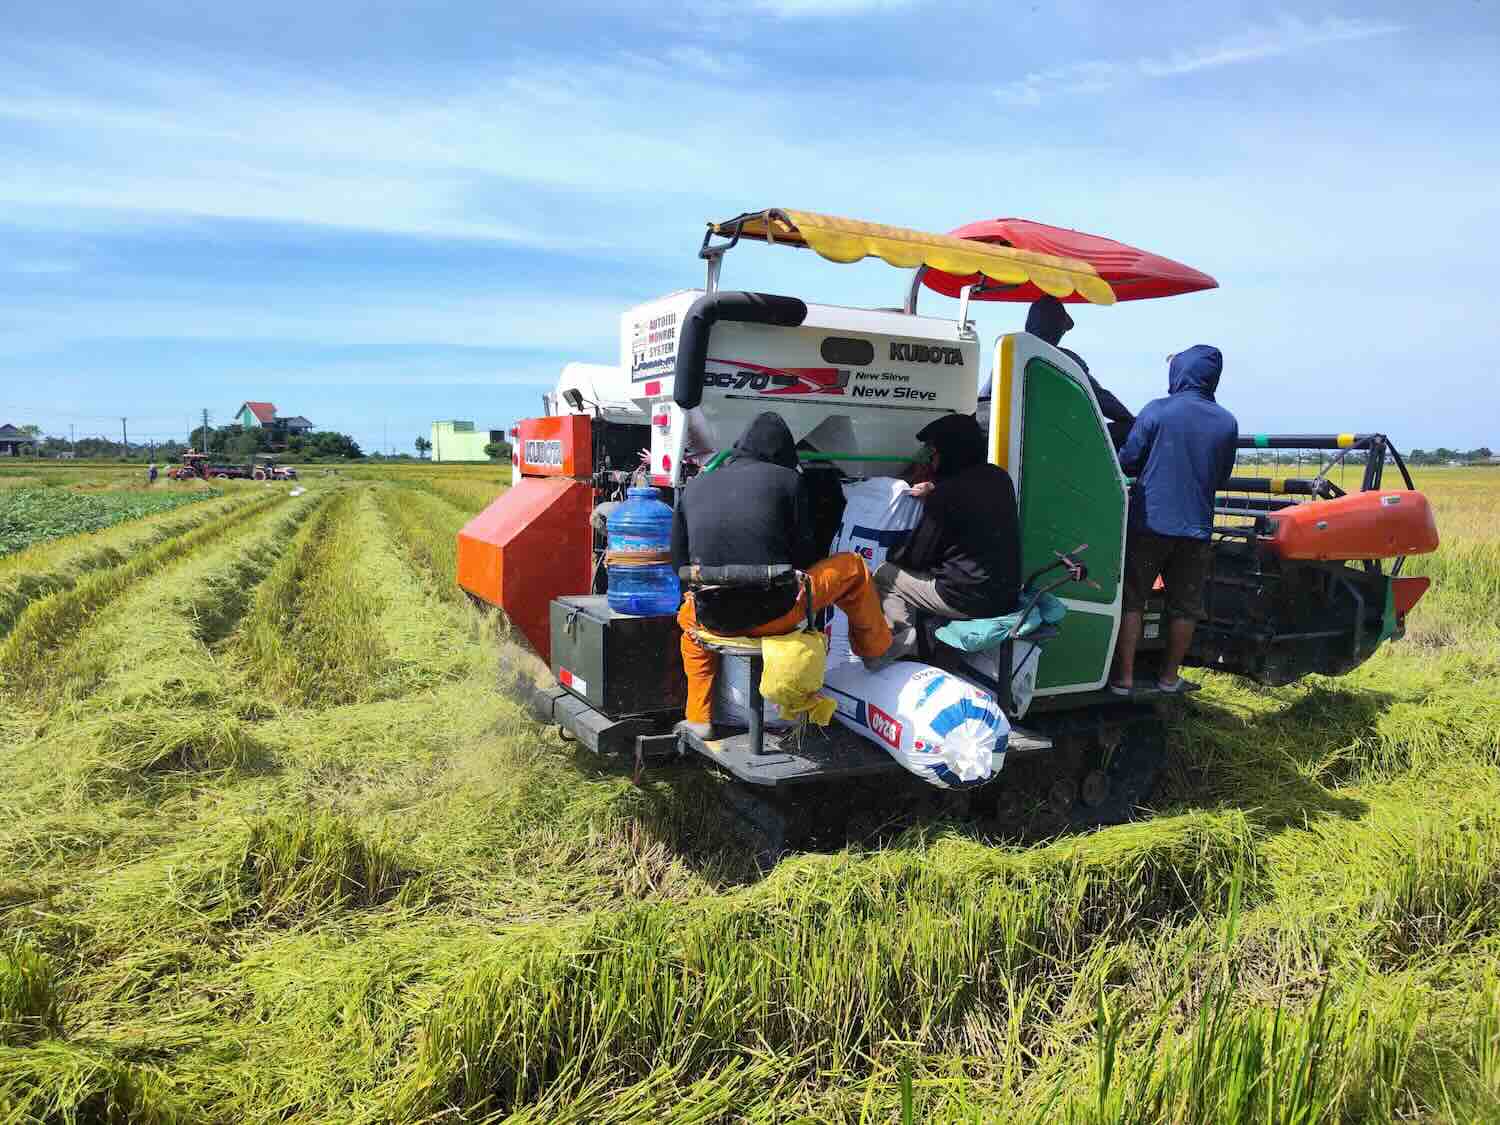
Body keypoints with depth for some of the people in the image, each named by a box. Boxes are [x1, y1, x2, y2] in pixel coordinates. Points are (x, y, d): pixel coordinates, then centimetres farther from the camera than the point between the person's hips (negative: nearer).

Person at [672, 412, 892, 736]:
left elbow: (680, 562, 15)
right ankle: (876, 650, 38)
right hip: (774, 614, -3)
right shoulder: (787, 479, 3)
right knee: (854, 569, 19)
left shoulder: (695, 485, 12)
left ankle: (698, 719, 36)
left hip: (713, 619, 4)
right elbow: (805, 552, 5)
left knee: (687, 615, 40)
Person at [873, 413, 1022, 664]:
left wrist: (891, 556, 12)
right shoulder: (1000, 478, 2)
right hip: (1007, 595, 8)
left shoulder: (946, 495, -18)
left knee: (883, 575, 6)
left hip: (967, 601, -8)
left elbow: (916, 557, -8)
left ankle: (901, 650, 3)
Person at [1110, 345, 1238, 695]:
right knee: (1184, 607, 13)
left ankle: (1124, 677, 5)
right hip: (1197, 528, 3)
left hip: (1150, 524, -3)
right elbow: (1221, 478, 13)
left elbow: (1127, 462, -3)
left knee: (1130, 600, 5)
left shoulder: (1157, 412, -7)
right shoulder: (1227, 423, 4)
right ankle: (1169, 677, 23)